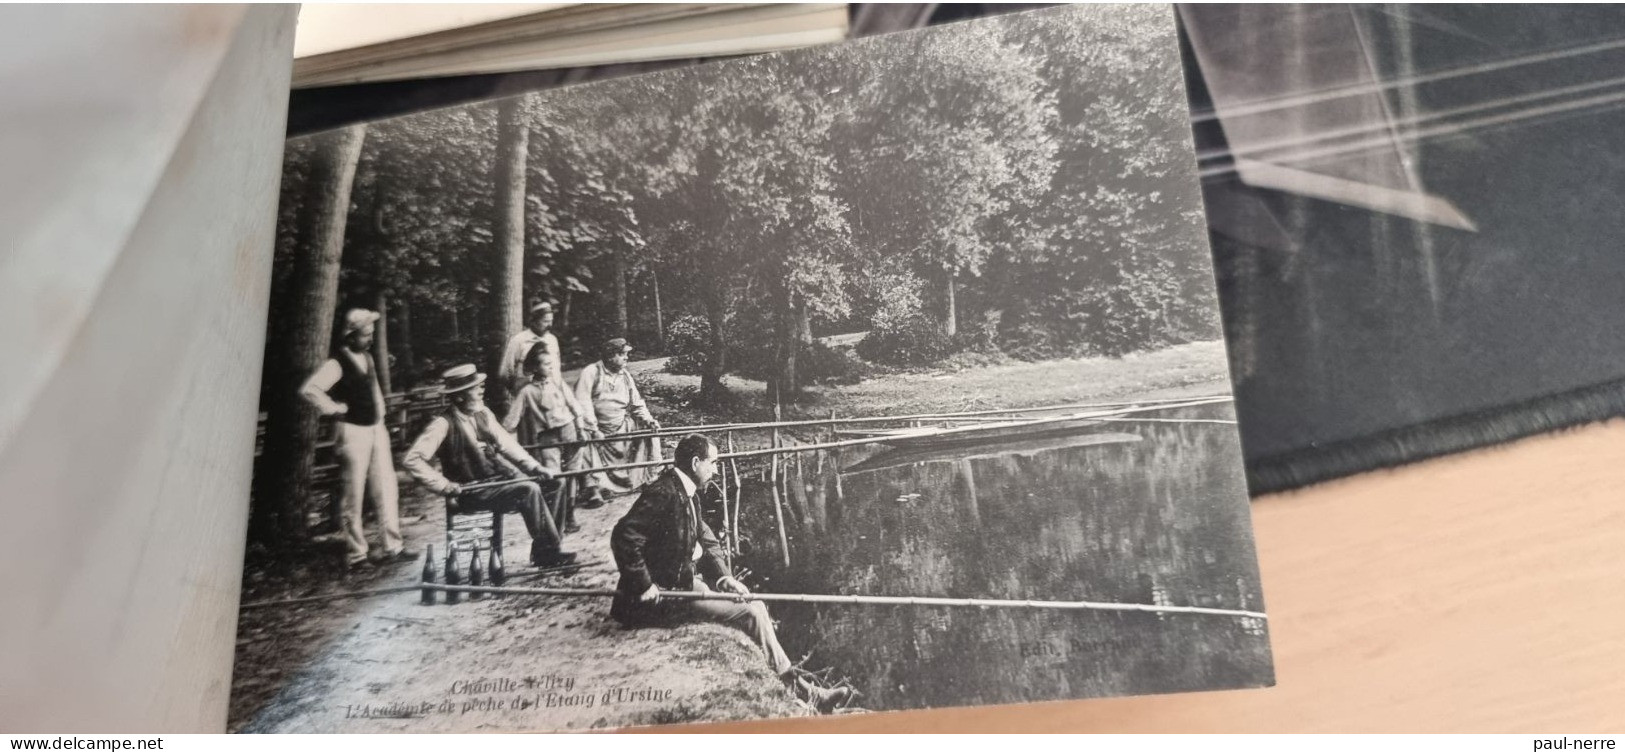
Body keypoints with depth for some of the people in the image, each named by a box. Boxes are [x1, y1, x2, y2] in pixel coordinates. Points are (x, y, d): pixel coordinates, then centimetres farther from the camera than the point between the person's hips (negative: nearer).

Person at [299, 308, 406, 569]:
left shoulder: (367, 357, 11)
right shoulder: (337, 363, -13)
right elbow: (308, 389, -24)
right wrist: (334, 408, -15)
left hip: (376, 429, 7)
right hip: (353, 432, -7)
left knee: (386, 489, 7)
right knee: (353, 495, 0)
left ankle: (393, 545, 12)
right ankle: (355, 553, 8)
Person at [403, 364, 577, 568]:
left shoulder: (483, 413, 5)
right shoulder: (444, 424, -15)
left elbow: (506, 443, 6)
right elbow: (413, 460, -19)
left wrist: (535, 468, -5)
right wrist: (446, 487, -20)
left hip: (497, 478, 7)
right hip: (471, 492, -7)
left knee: (550, 486, -8)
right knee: (529, 490, -24)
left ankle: (544, 551, -2)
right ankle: (547, 550, -10)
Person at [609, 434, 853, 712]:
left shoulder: (686, 492, 10)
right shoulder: (664, 493, -21)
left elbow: (705, 540, 14)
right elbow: (624, 536, -29)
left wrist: (723, 577, -1)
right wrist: (643, 585, -23)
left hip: (685, 583, 10)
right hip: (663, 596, -10)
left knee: (755, 606, 5)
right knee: (750, 613, -12)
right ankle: (797, 688, 1)